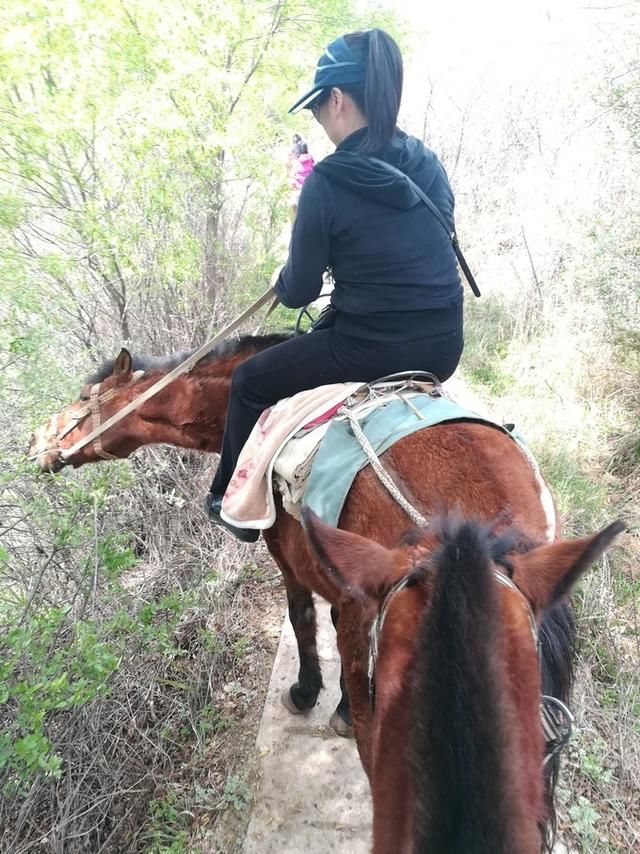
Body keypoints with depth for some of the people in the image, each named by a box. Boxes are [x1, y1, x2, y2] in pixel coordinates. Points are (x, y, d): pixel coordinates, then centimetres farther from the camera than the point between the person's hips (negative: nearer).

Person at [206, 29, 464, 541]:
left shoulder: (327, 182, -15)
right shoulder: (429, 165, 4)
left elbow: (298, 292, -8)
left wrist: (284, 282, 14)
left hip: (371, 353, -7)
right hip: (444, 348, 7)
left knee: (250, 382, 16)